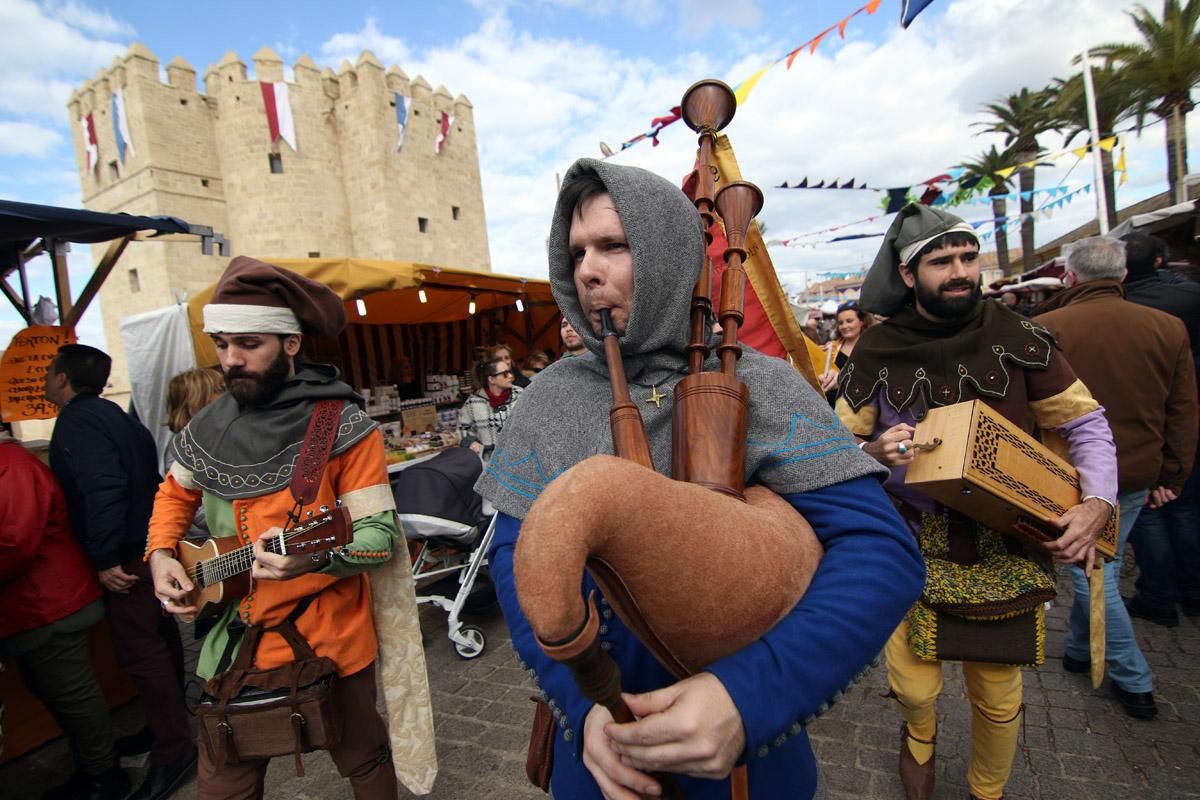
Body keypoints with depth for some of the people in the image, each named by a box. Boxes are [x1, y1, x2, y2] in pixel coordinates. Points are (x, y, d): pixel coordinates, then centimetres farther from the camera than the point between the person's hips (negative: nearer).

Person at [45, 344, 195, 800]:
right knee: (157, 637, 19)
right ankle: (169, 724, 35)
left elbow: (102, 489, -27)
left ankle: (173, 751, 3)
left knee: (138, 647, -4)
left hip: (127, 555, -10)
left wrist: (105, 557, -24)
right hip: (147, 544, 10)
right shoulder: (110, 415, 13)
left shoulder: (77, 421, -15)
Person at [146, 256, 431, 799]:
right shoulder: (208, 428, 0)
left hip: (329, 635, -4)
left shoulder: (343, 426, -16)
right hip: (236, 636, 4)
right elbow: (175, 493, 19)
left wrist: (316, 555, -35)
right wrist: (160, 554, 2)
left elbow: (380, 532, -17)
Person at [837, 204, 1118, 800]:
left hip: (1004, 547, 1)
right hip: (914, 545, 0)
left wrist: (1098, 501, -12)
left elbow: (1087, 423, 3)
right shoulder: (877, 350, -6)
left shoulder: (1015, 336, -5)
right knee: (914, 688, 6)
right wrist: (872, 453, -23)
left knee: (998, 694, 13)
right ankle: (920, 736, 45)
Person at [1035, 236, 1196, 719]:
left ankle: (1134, 682, 17)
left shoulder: (1044, 329, -14)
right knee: (1104, 565, 18)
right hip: (1139, 475, 5)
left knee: (1092, 572, 8)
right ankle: (1080, 649, 33)